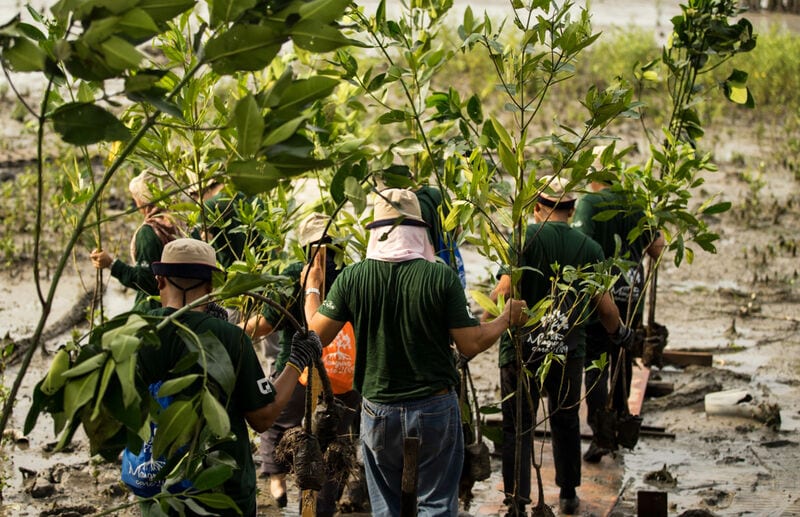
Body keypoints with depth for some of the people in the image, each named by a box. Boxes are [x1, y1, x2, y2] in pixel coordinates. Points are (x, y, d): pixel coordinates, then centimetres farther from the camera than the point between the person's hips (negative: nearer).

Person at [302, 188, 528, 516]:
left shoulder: (351, 278, -9)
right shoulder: (441, 277, -13)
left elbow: (318, 334, 0)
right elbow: (470, 345, -10)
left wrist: (312, 288, 18)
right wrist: (507, 318, 8)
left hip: (378, 412, 2)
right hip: (435, 408, -2)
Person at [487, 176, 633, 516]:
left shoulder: (525, 237, -9)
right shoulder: (588, 248, 2)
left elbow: (506, 288, -20)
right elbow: (604, 305, 6)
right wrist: (620, 332, 26)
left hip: (521, 350, -3)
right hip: (568, 351, 3)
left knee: (517, 429, 4)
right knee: (565, 423, 19)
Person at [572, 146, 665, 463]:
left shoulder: (589, 203, -13)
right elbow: (657, 248, 8)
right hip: (632, 297, 5)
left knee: (595, 366, -1)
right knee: (623, 361, 21)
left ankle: (600, 433, -11)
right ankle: (620, 421, 36)